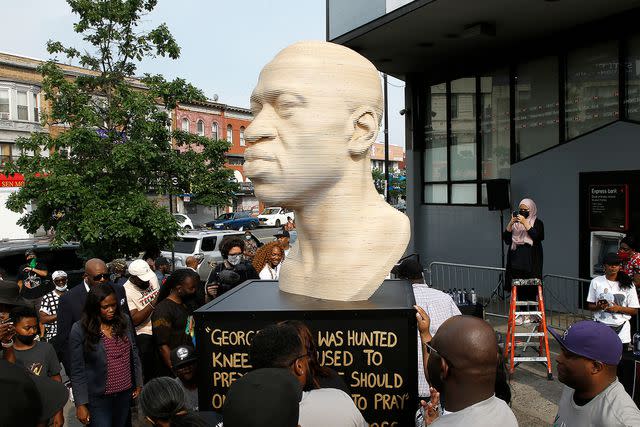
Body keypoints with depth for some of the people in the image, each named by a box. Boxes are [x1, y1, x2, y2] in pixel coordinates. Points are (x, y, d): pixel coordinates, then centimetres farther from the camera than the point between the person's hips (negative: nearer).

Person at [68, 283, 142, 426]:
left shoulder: (124, 321, -3)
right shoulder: (79, 330, -14)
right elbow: (77, 371, -10)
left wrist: (139, 383, 10)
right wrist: (80, 404, -9)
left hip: (125, 393, 4)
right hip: (98, 398, -4)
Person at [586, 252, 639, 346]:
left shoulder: (628, 285, 4)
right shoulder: (596, 282, 4)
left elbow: (635, 311, 4)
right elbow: (590, 306, 8)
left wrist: (618, 308, -13)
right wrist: (598, 307, -14)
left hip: (621, 327, 0)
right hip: (600, 326, 0)